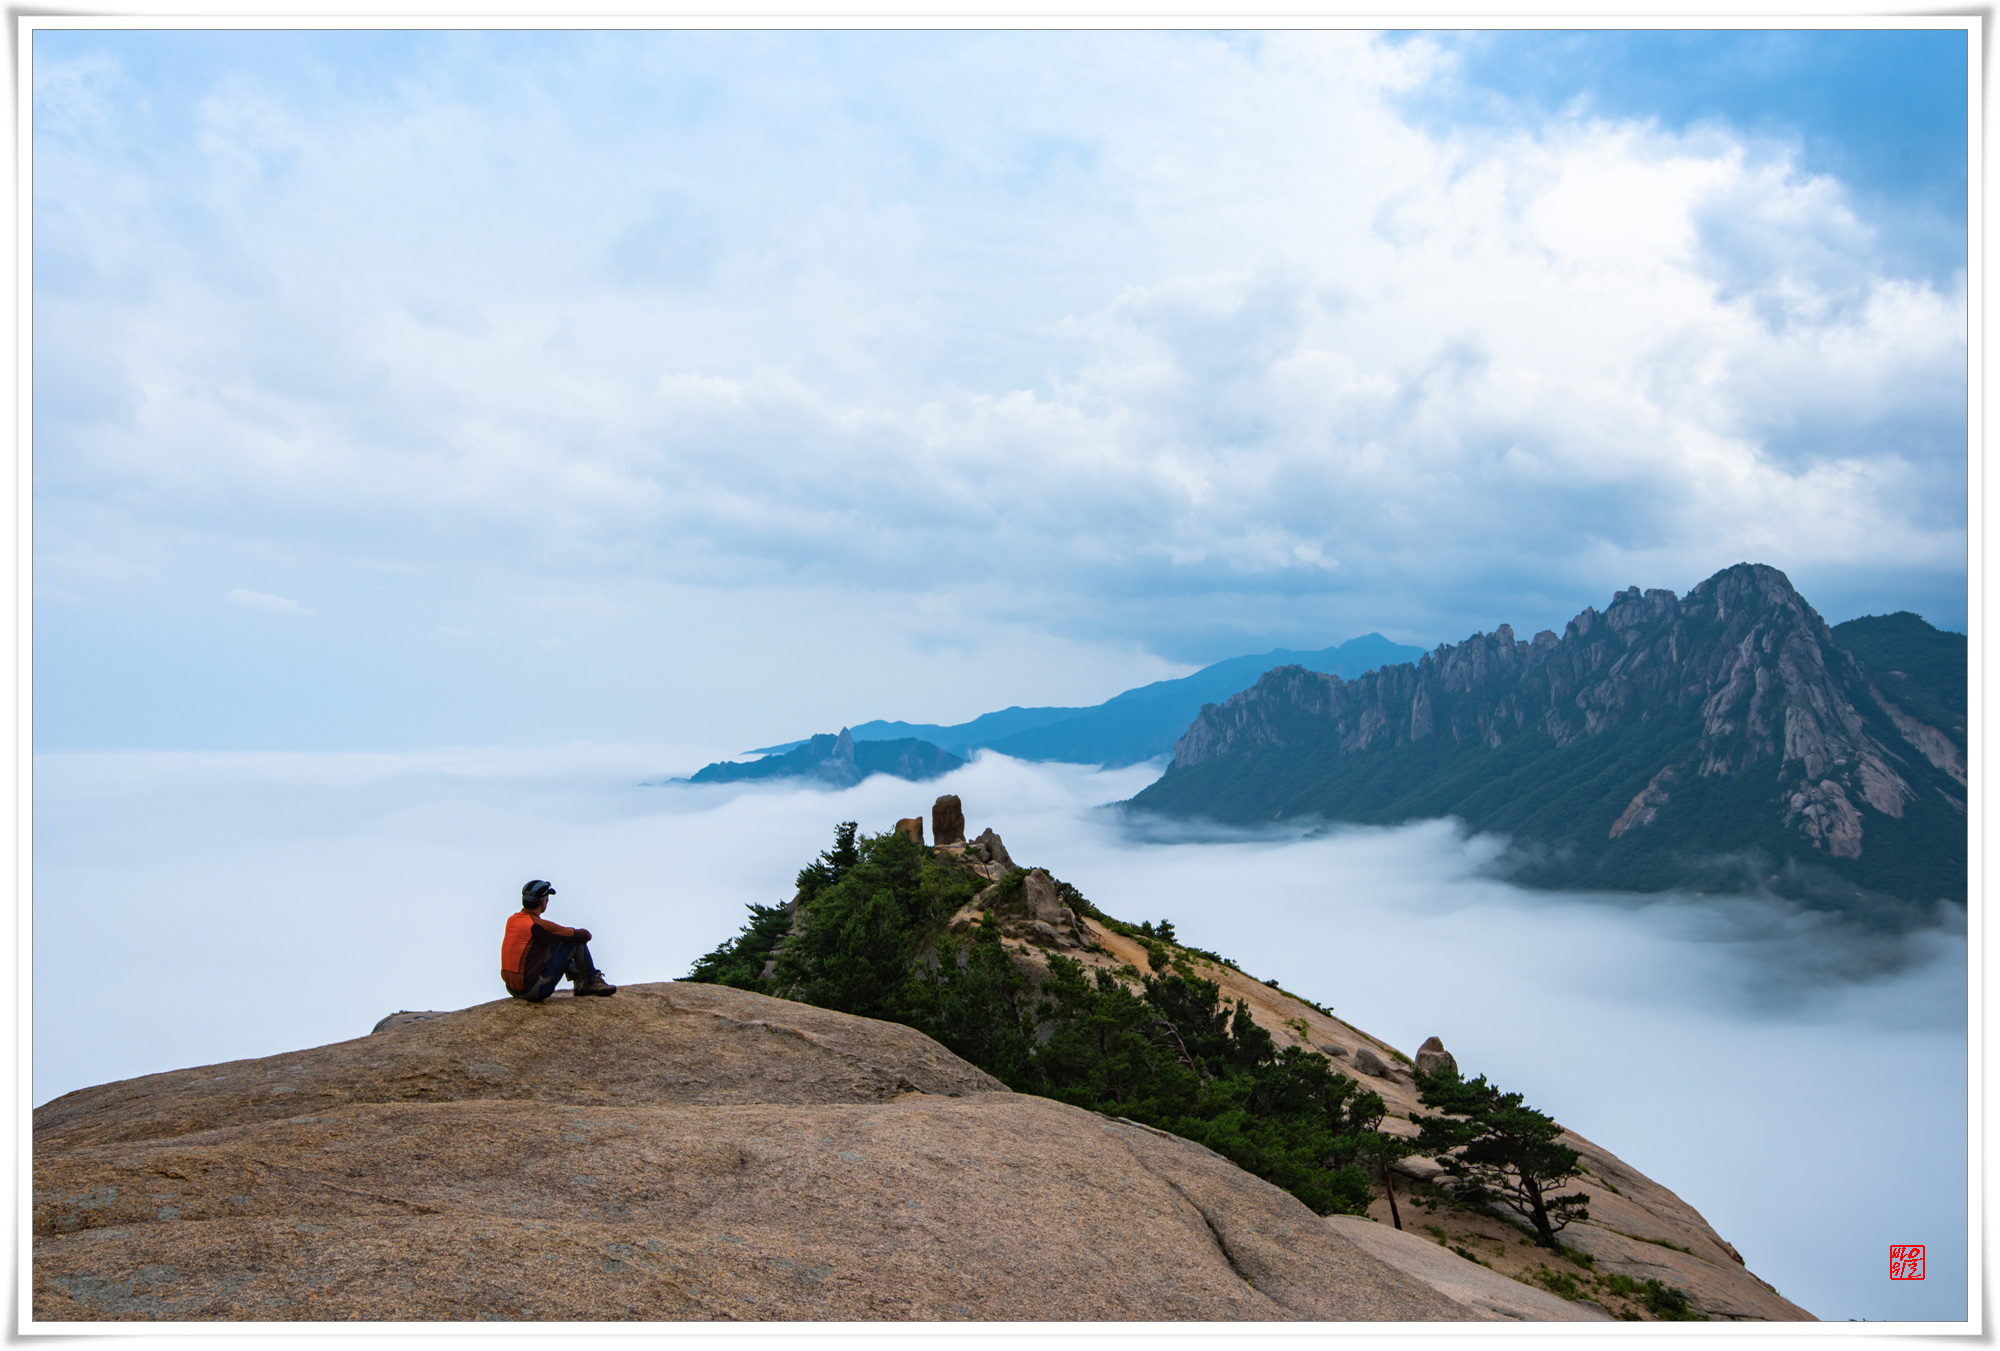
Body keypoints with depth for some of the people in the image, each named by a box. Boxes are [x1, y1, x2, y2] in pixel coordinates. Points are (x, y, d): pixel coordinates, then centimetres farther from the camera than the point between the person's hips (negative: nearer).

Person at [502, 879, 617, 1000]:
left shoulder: (512, 919, 5)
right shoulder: (538, 925, -18)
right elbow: (584, 935, -11)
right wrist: (586, 934, 12)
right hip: (534, 991, -9)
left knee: (555, 942, 23)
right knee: (577, 941, -3)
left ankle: (579, 982, 29)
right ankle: (591, 983, 14)